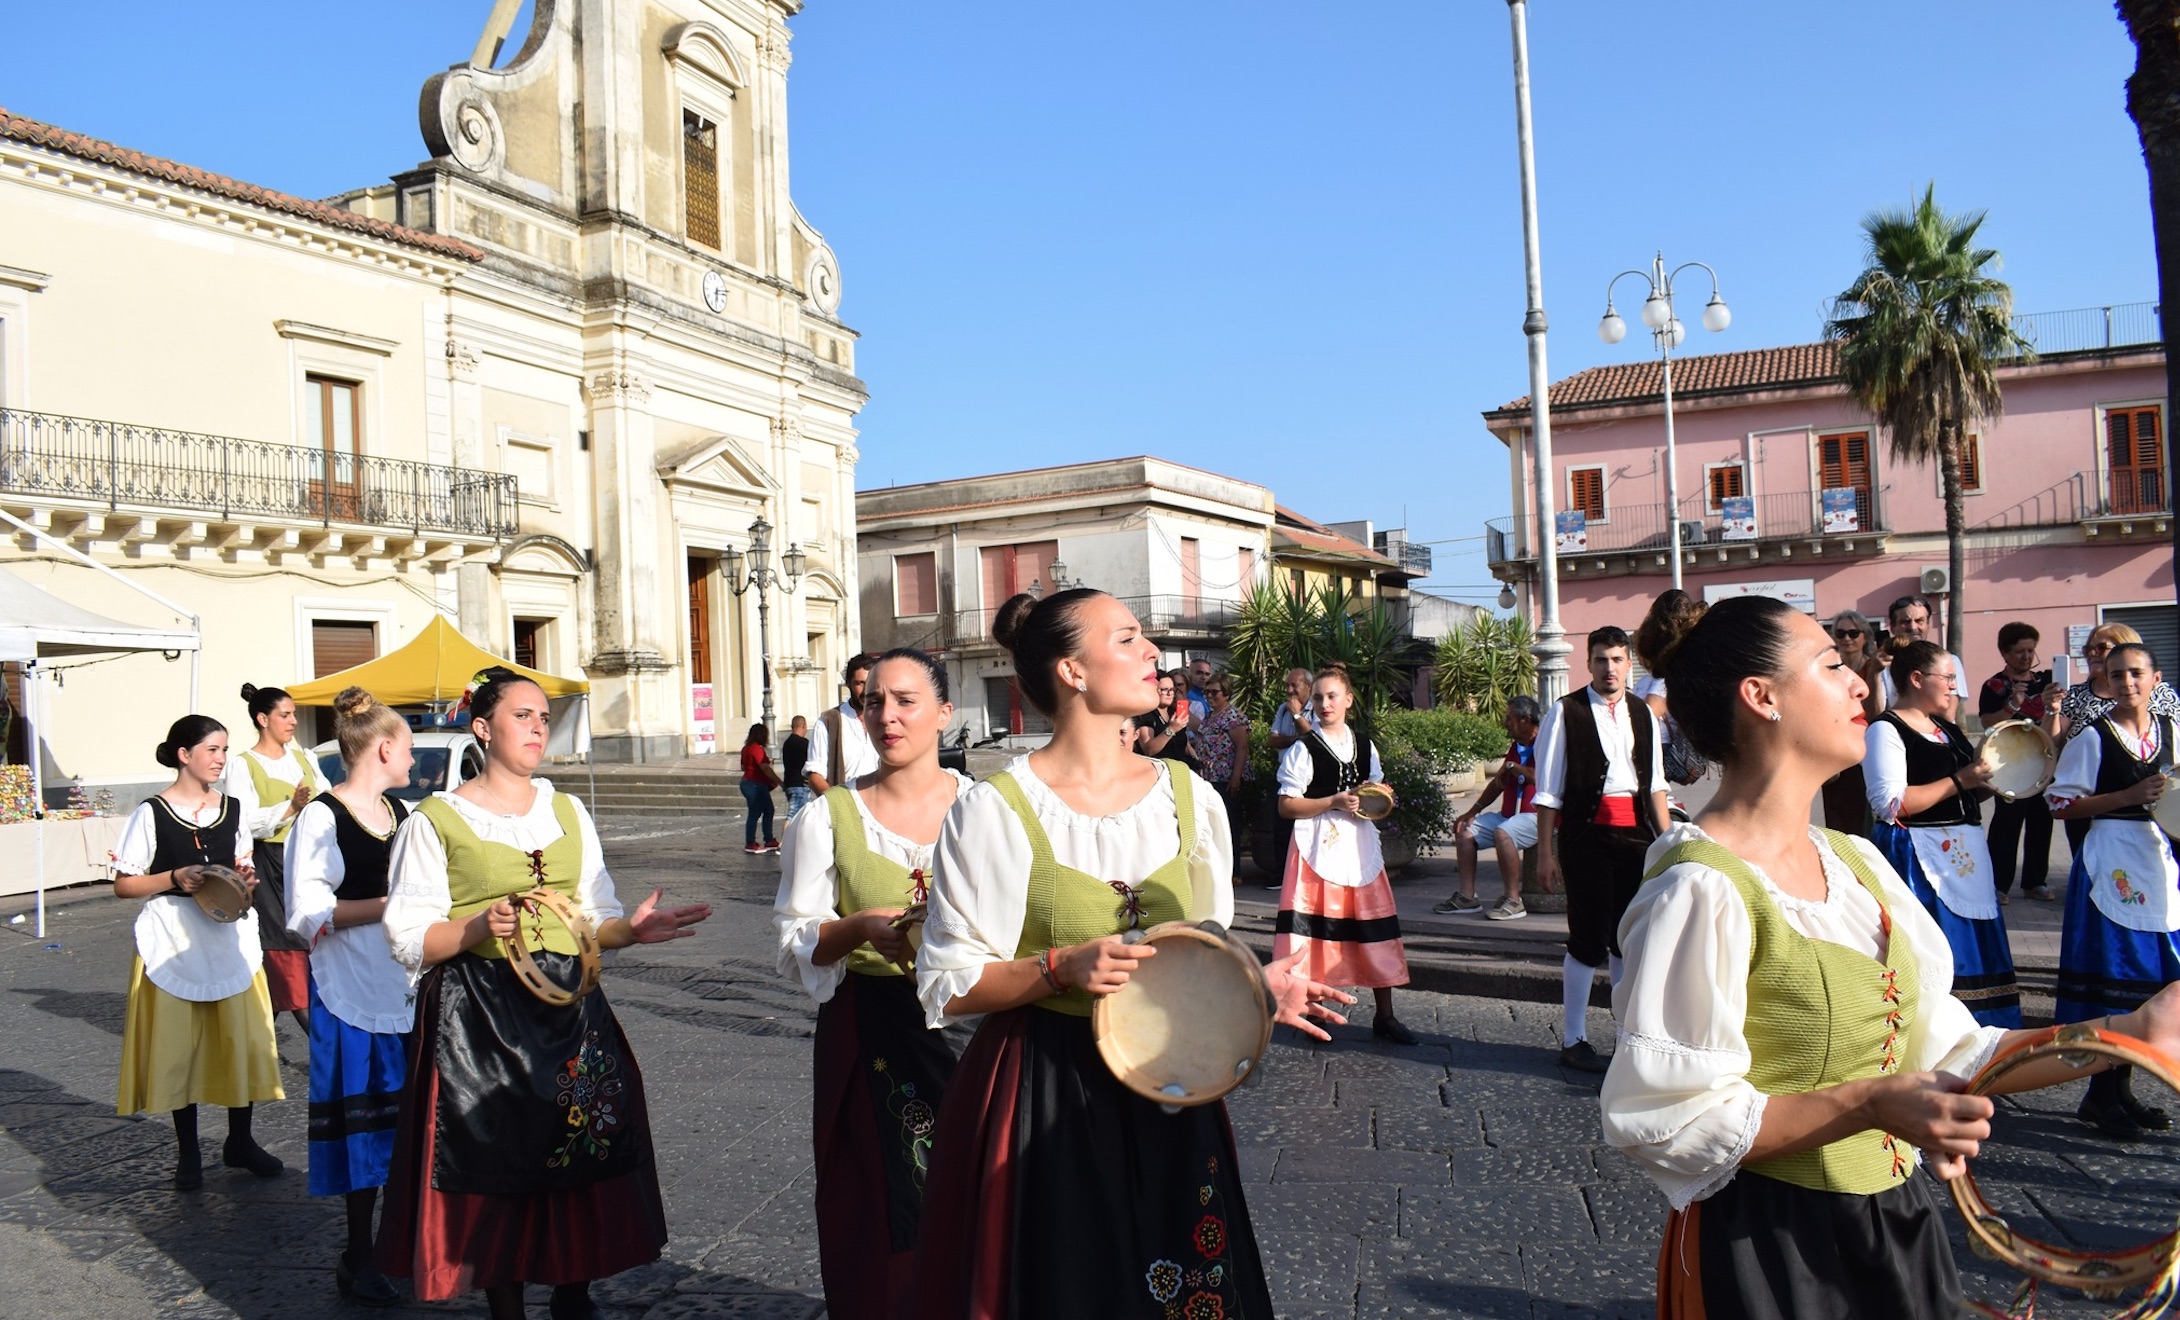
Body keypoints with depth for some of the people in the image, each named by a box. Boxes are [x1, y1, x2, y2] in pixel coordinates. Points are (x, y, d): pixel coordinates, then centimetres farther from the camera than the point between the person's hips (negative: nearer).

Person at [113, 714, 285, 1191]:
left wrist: (245, 877, -2)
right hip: (173, 940, -3)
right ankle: (188, 1152, 17)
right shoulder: (152, 813, -6)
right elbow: (123, 885, -4)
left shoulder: (233, 808, 7)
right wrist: (173, 879, -18)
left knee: (242, 1039, 3)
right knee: (178, 1046, 3)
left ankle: (240, 1141, 18)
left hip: (231, 935, 4)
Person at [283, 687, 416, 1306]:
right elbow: (308, 914, -15)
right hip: (352, 989, -6)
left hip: (411, 985, 6)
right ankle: (358, 1256, 17)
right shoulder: (322, 818, -10)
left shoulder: (404, 813, 11)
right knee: (363, 1121, 2)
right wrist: (390, 904, -17)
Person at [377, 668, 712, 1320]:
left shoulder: (568, 811, 11)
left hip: (570, 1009, 4)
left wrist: (631, 929, -9)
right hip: (480, 1019, -4)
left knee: (587, 1161, 6)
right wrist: (479, 929, -22)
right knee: (496, 1172, 2)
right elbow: (409, 939, -5)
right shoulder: (436, 821, -2)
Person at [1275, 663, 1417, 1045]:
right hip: (1318, 848, -4)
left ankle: (1385, 1016, 15)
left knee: (1376, 933, 5)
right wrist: (1334, 802, -16)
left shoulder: (1365, 748, 13)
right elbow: (1286, 806, -8)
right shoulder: (1304, 749, -3)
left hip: (1361, 848, 5)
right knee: (1317, 931, -5)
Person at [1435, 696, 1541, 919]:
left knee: (1502, 833, -35)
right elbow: (1499, 782, 20)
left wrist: (1512, 767, -11)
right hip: (1509, 815, 10)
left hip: (1535, 816, -10)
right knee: (1465, 830, 2)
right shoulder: (1516, 747, 19)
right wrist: (1474, 810, 10)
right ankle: (1466, 896, -2)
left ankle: (1514, 901, -28)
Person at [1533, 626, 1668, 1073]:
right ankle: (1573, 1040, 12)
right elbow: (1548, 790, -4)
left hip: (1635, 834, 5)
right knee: (1588, 940, -1)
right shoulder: (1566, 711, -3)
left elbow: (1656, 784, 17)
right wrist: (1545, 852, -7)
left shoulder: (1643, 714, 12)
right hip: (1587, 835, -5)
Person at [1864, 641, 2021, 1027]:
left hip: (1965, 856, 9)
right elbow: (1889, 804, -21)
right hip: (1919, 860, -9)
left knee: (1973, 950, 11)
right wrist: (1958, 782, -16)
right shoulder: (1886, 730, -10)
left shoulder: (1948, 729, 16)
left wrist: (1986, 782, 6)